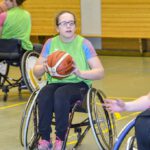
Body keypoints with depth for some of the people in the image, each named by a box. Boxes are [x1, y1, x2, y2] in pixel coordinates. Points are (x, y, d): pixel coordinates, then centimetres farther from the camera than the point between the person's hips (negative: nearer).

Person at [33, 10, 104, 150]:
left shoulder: (83, 44, -1)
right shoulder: (50, 43, 7)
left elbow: (100, 72, -5)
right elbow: (36, 72, 10)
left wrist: (80, 73, -23)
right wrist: (44, 68, -14)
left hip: (78, 84, -2)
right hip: (55, 83, 3)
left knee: (61, 94, -35)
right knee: (43, 95, -32)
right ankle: (44, 139, -17)